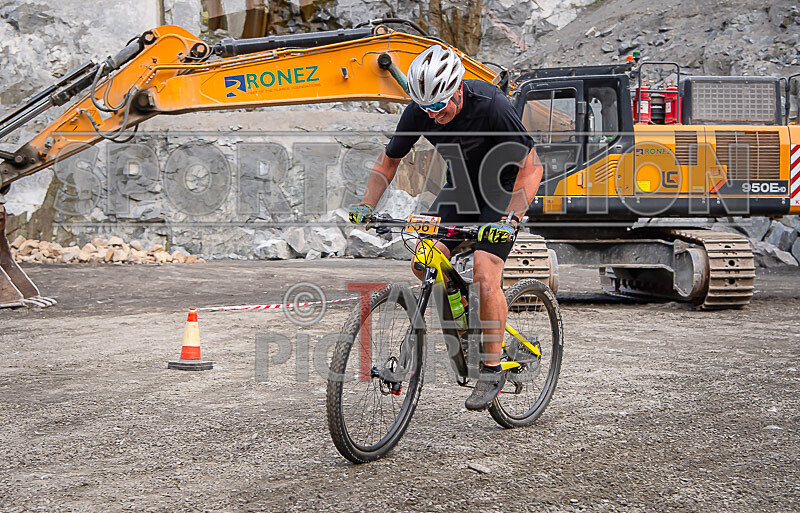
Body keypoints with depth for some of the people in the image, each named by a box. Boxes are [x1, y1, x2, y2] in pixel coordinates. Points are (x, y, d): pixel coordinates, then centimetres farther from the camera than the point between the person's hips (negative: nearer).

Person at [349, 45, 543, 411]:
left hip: (503, 190, -5)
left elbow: (531, 166, -27)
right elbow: (389, 161, -1)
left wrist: (509, 219, -38)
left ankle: (492, 370, -8)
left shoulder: (491, 106, -31)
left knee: (485, 275, -21)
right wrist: (367, 205, -16)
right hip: (460, 187, 5)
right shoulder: (418, 112, -17)